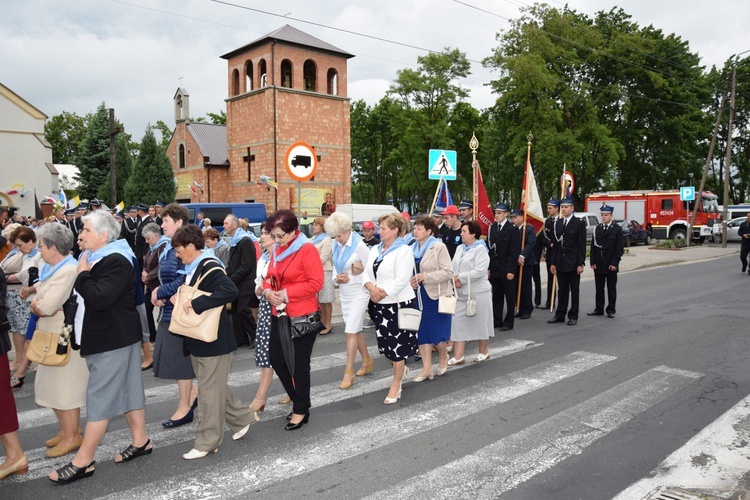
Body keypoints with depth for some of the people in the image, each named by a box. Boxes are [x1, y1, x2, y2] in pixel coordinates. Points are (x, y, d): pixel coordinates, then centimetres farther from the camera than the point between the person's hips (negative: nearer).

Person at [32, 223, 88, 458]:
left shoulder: (68, 271, -21)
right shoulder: (51, 268, 11)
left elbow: (46, 307, -25)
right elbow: (39, 302, 11)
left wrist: (35, 305, -4)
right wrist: (38, 304, -11)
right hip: (51, 335, 10)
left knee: (65, 387, 1)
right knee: (52, 386, 18)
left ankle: (72, 437, 14)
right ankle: (66, 429, 32)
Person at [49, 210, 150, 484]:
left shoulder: (116, 262, -18)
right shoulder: (98, 258, 13)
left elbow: (100, 298, -29)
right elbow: (89, 298, 18)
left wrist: (83, 274, -16)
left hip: (113, 340, -10)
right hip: (112, 337, 10)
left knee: (99, 397, -4)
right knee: (126, 388, 15)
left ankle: (83, 461, 4)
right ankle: (140, 441, 25)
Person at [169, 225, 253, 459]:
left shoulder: (209, 266, -20)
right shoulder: (192, 268, 9)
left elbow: (230, 291, -34)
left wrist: (195, 304, -33)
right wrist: (179, 298, 1)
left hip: (214, 339, -10)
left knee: (210, 390, 2)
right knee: (215, 386, 18)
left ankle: (207, 442, 14)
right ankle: (241, 417, 35)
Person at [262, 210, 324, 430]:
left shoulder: (307, 250, -14)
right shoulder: (277, 251, 8)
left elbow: (316, 283, -19)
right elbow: (269, 278, 16)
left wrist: (287, 293, -20)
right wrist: (268, 291, -6)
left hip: (303, 317, -8)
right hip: (280, 315, 8)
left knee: (300, 364, 5)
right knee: (276, 359, 13)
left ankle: (301, 410, 24)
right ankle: (299, 401, 33)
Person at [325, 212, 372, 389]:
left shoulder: (359, 245, -18)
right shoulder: (336, 244, 1)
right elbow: (336, 267, 10)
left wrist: (349, 278, -18)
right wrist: (337, 279, -11)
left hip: (358, 294, -7)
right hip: (344, 293, 7)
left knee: (351, 331, -8)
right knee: (355, 330, 16)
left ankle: (349, 372, 1)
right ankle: (367, 360, 35)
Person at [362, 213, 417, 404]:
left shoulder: (404, 251, -12)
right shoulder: (375, 250, 11)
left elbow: (401, 280, -19)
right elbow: (366, 273, 8)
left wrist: (382, 293, -16)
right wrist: (372, 288, -11)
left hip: (398, 303, -7)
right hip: (380, 304, 7)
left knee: (397, 344, 1)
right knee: (385, 343, 13)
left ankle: (395, 386, 14)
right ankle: (401, 369, 40)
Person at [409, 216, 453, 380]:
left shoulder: (439, 247, -11)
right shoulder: (413, 249, 6)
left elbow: (448, 272, -16)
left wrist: (425, 277, -23)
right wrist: (411, 282, -4)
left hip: (436, 295, -5)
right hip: (419, 295, 6)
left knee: (436, 333, 1)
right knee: (421, 331, 5)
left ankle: (443, 355, 32)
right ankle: (427, 368, 14)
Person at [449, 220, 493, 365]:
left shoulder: (480, 249, -10)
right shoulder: (460, 248, 12)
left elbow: (479, 271, -20)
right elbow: (454, 267, 11)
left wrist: (460, 278, -18)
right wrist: (455, 278, -10)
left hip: (478, 292, -6)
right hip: (461, 292, 7)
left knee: (480, 321, 7)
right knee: (459, 322, 2)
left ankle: (484, 352, 24)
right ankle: (458, 356, 6)